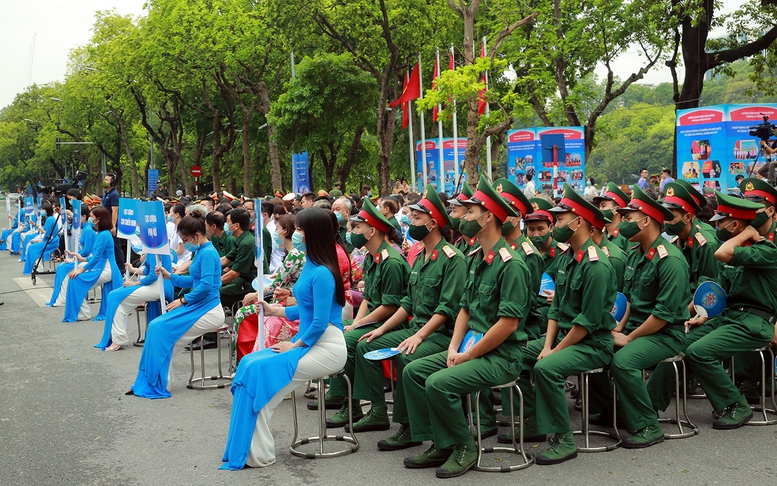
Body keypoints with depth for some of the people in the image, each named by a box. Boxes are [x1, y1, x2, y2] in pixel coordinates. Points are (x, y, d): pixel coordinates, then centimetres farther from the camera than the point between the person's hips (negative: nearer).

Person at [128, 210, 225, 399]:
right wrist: (170, 276, 14)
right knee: (156, 326, -3)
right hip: (198, 307, 9)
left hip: (208, 311, -9)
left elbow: (206, 285, -24)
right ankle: (148, 382, -1)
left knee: (161, 329, -17)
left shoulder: (208, 253, -15)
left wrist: (183, 300, -15)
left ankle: (155, 385, -7)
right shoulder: (200, 251, 14)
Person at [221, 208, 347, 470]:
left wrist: (295, 345, -12)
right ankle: (248, 445, -5)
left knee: (260, 371, -20)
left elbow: (320, 322, -22)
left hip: (326, 347, -10)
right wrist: (274, 310, 16)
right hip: (309, 342, 10)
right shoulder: (311, 265, 11)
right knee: (249, 364, -4)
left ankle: (259, 453, -12)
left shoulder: (322, 273, -19)